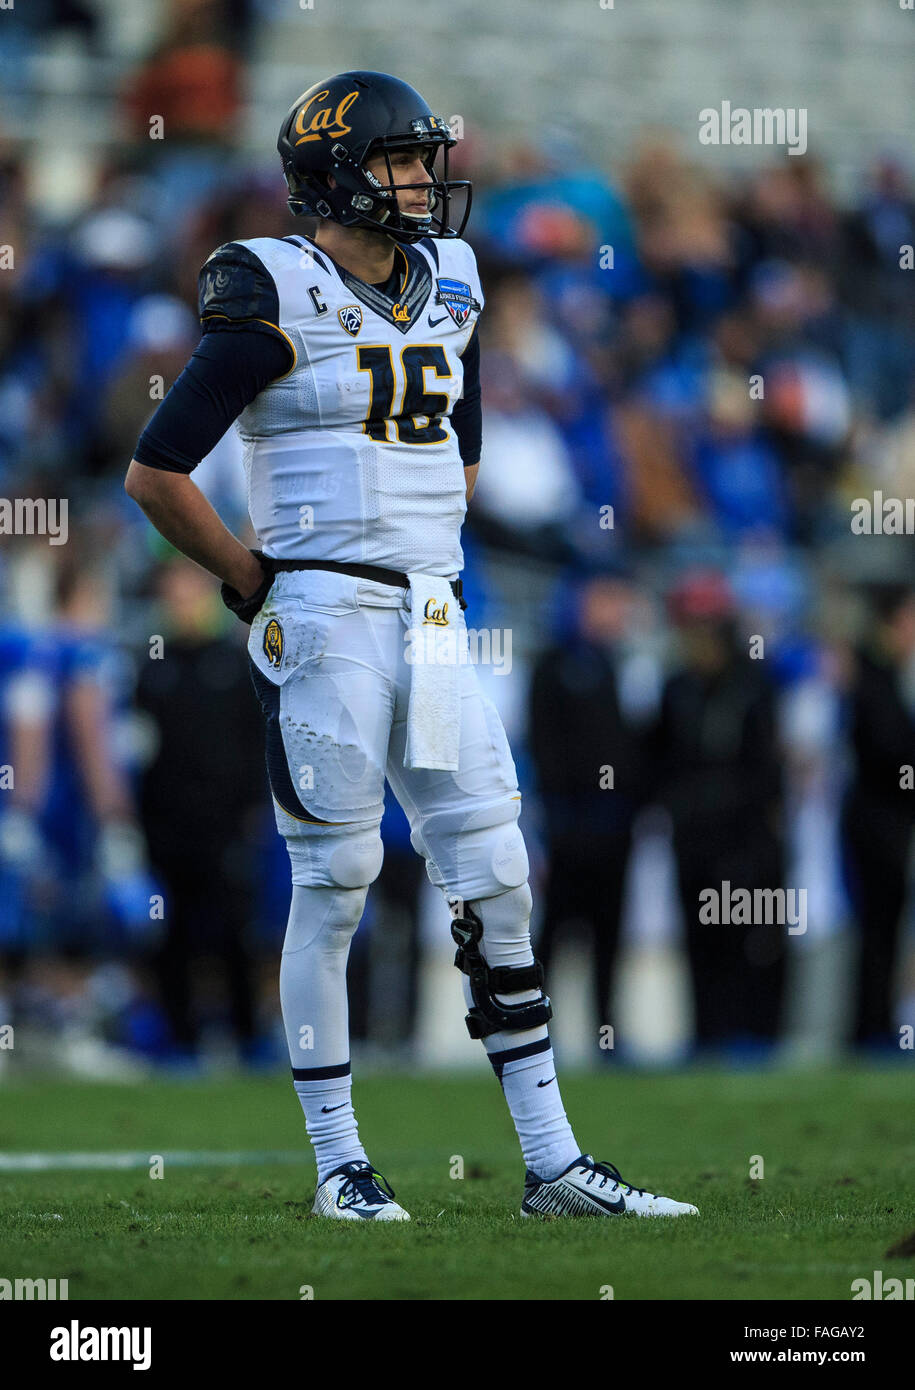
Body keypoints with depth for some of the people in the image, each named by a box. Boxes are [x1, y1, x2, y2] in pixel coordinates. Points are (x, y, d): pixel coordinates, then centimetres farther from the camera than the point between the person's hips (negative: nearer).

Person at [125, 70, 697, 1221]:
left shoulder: (448, 289, 13)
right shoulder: (278, 301, -8)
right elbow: (154, 473, -8)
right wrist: (252, 581, -2)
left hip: (432, 623, 7)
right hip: (326, 628, -6)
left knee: (497, 885, 3)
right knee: (333, 888, -2)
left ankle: (552, 1164, 6)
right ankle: (339, 1165, 6)